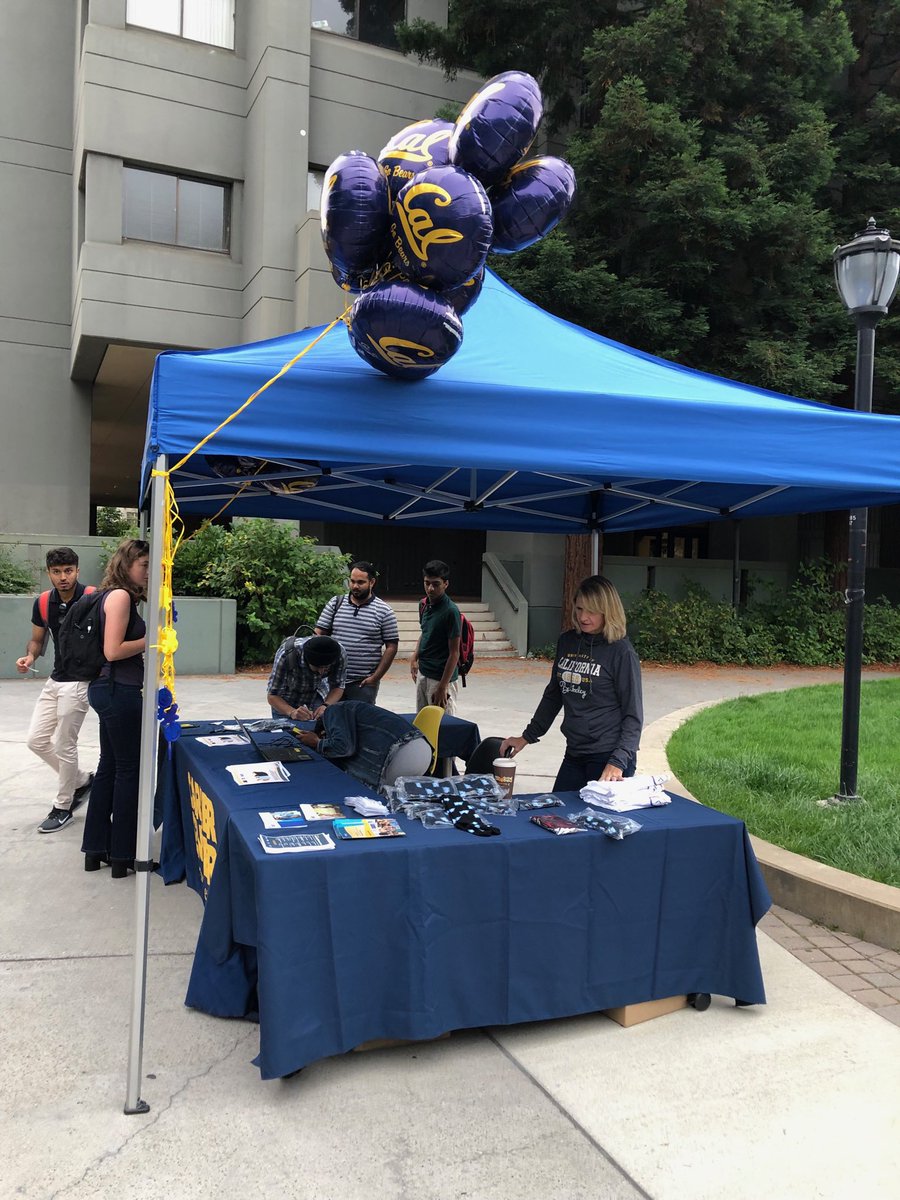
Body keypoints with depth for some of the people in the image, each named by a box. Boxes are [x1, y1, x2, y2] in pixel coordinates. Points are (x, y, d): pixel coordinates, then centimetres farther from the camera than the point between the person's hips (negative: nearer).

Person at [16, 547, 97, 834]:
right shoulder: (42, 603, 1)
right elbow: (37, 640, 13)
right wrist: (29, 658, -9)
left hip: (79, 682, -7)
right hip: (54, 681, 7)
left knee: (64, 746, 1)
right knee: (36, 740, 11)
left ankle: (63, 808, 18)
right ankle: (82, 780, 31)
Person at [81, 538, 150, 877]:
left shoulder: (113, 595, 14)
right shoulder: (120, 596, -14)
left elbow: (114, 645, 13)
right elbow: (113, 651, -21)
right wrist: (150, 640, -10)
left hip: (111, 690, 10)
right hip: (120, 692, -10)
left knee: (109, 766, 15)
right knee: (129, 770, 0)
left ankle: (96, 849, 24)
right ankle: (123, 855, 9)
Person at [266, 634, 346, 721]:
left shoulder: (340, 655, -30)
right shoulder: (286, 654, -37)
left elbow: (338, 687, -15)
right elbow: (272, 695, -30)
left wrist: (326, 706, -35)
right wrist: (292, 712, -48)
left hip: (316, 696, 2)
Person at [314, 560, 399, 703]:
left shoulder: (384, 611, -1)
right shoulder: (335, 603, 7)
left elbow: (391, 647, -1)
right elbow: (318, 634, 6)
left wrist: (375, 678, -7)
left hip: (363, 684, -2)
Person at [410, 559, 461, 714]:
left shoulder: (450, 611, -18)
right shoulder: (425, 604, 5)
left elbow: (454, 653, -17)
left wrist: (443, 687, -19)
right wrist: (414, 657, 7)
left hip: (441, 677, -8)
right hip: (423, 672, 8)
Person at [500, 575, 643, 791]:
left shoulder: (621, 651, -11)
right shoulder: (567, 642, 6)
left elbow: (633, 715, -10)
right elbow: (553, 696, 17)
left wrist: (618, 763, -19)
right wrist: (526, 737, 16)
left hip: (608, 758, -6)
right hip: (574, 756, 6)